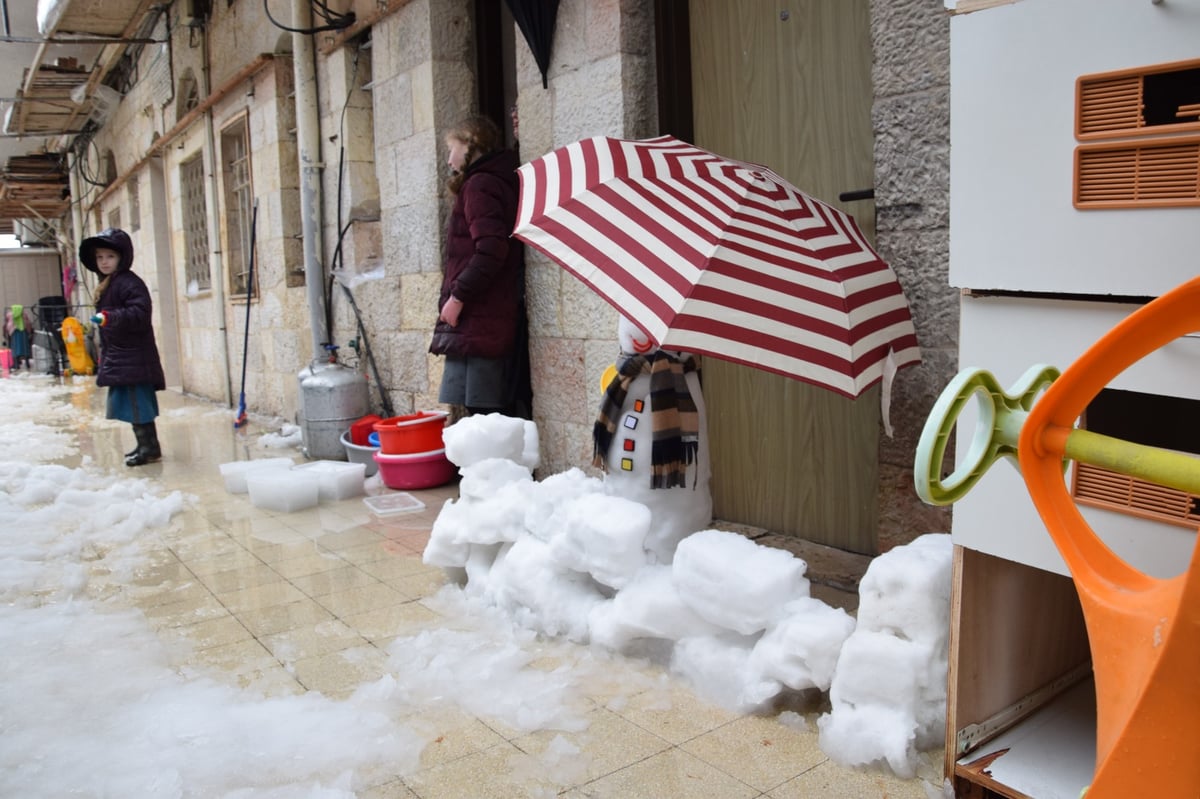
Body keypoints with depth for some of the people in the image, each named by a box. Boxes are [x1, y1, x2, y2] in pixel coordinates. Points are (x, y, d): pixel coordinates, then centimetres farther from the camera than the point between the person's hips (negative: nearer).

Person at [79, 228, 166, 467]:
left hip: (133, 356, -10)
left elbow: (140, 313, -26)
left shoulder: (130, 283, -13)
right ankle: (146, 445, 22)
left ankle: (150, 447, -6)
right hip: (118, 356, 10)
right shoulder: (106, 285, 18)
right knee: (133, 403, 14)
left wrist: (111, 317, -36)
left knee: (137, 402, -10)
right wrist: (104, 355, 27)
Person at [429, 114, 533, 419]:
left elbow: (491, 248, -21)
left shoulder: (479, 184, -7)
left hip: (476, 322, -10)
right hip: (497, 322, 10)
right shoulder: (502, 182, 21)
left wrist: (457, 295, -16)